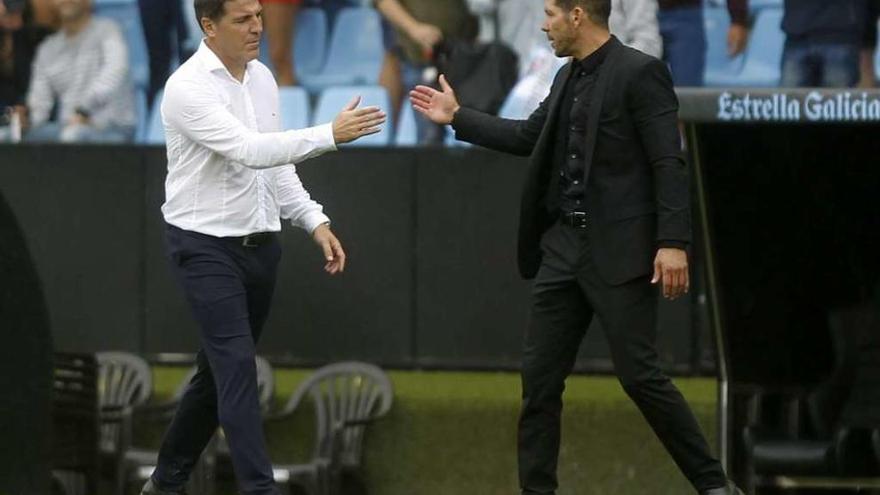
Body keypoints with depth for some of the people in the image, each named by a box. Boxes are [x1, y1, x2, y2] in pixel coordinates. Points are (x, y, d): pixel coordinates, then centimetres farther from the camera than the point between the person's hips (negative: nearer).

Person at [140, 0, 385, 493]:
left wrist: (316, 222, 5)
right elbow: (249, 151, -30)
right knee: (238, 370, -14)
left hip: (260, 243, 8)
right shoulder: (189, 87, -19)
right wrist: (330, 135, -37)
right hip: (206, 246, -8)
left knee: (221, 370, 15)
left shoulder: (262, 77, 7)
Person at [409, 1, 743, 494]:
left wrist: (674, 243, -22)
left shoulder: (640, 72, -11)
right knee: (540, 377, 6)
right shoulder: (569, 78, 13)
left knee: (640, 374, -9)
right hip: (564, 247, 8)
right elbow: (529, 137, 27)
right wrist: (457, 117, 30)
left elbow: (670, 163, -16)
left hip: (619, 250, -8)